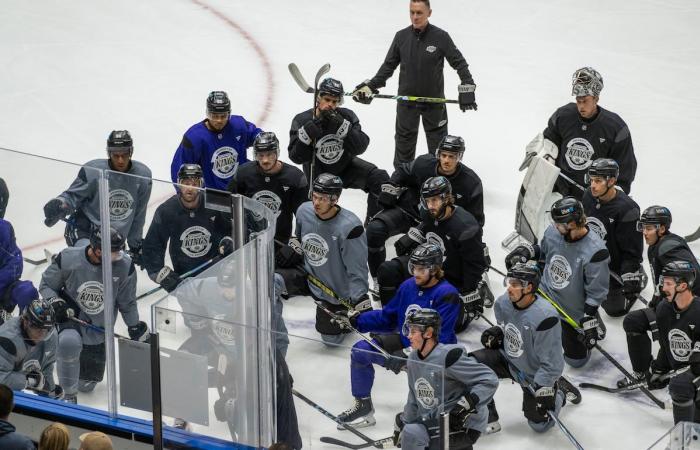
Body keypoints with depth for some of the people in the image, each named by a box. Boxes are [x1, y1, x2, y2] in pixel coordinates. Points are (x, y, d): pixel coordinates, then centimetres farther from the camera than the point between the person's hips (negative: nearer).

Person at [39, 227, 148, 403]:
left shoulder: (124, 266, -17)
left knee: (87, 385, 9)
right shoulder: (68, 259, -22)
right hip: (71, 316, -3)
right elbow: (46, 285, -5)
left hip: (99, 328, 3)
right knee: (69, 342, -38)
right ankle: (69, 395, -17)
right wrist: (56, 303, -22)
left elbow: (127, 302, 0)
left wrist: (136, 327, 6)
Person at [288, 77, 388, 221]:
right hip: (317, 174, -1)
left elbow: (360, 147, -24)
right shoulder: (302, 120, -18)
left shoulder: (347, 116, -14)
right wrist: (308, 133, -37)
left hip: (346, 167, 2)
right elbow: (296, 157, -21)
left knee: (379, 178, -18)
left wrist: (341, 126, -37)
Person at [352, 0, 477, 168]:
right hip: (406, 100, 2)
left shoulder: (440, 37, -12)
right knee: (404, 141, 10)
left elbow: (459, 63, -7)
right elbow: (389, 65, 5)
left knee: (438, 142, 9)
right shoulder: (401, 37, -4)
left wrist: (467, 88, -17)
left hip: (434, 100, -2)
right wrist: (370, 86, -3)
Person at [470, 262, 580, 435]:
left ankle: (560, 391, 32)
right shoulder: (504, 303, -14)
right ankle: (487, 417, 1)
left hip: (533, 374, -6)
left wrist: (544, 390, -28)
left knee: (539, 424, 2)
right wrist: (497, 333, -7)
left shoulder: (544, 316, -35)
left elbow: (551, 363, -28)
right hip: (508, 359, 6)